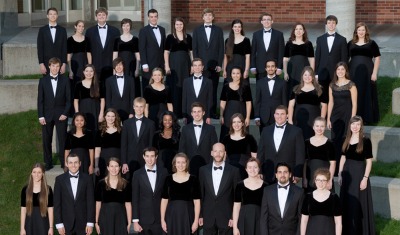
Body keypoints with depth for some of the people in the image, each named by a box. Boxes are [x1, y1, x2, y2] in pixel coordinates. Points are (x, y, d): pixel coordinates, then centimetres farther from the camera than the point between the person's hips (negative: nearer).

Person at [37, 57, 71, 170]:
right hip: (47, 115, 1)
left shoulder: (65, 80, 4)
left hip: (61, 115, -1)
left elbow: (68, 99, 3)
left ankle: (64, 163, 4)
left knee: (62, 140, -3)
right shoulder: (43, 81, 5)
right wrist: (41, 116, -3)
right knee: (46, 140, 2)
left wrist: (65, 113, -7)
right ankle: (48, 163, 11)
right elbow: (40, 100, 4)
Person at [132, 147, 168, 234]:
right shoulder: (138, 174, 0)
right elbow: (135, 199, 0)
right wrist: (135, 221, -4)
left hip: (160, 219, 1)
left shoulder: (164, 172, 3)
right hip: (144, 220, 0)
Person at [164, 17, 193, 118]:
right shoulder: (170, 37, 1)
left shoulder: (188, 37, 8)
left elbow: (191, 52, 11)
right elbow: (166, 52, 0)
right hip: (174, 64, -2)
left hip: (185, 64, 2)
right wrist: (167, 66, -8)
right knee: (174, 88, -1)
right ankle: (175, 112, 6)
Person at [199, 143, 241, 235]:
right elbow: (200, 194, 8)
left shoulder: (233, 171, -2)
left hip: (226, 217, -2)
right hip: (208, 217, 2)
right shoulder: (203, 170, 5)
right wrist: (200, 215, 4)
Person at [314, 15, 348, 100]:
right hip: (323, 73, 2)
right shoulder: (320, 39, 10)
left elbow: (344, 58, 3)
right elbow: (317, 57, 9)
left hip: (336, 73, -2)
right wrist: (316, 73, 4)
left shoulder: (342, 40, 4)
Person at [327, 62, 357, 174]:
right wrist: (328, 119, 8)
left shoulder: (351, 85, -5)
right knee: (335, 141, 4)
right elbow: (331, 102, 12)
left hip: (347, 115, -4)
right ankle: (335, 169, 12)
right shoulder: (332, 85, 8)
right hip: (335, 116, 4)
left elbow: (354, 104, -6)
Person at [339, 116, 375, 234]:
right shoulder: (346, 140, 4)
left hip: (359, 173, -5)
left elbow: (369, 161, -11)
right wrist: (340, 174, 9)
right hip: (347, 173, 5)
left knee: (358, 204, 0)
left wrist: (365, 178, -15)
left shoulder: (365, 141, -11)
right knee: (346, 203, 12)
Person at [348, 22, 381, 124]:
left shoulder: (371, 43, 3)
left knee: (367, 94, 1)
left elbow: (377, 58, 1)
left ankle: (368, 117, 10)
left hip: (367, 72, -2)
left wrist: (374, 73, -7)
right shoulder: (351, 44, 10)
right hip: (353, 72, 2)